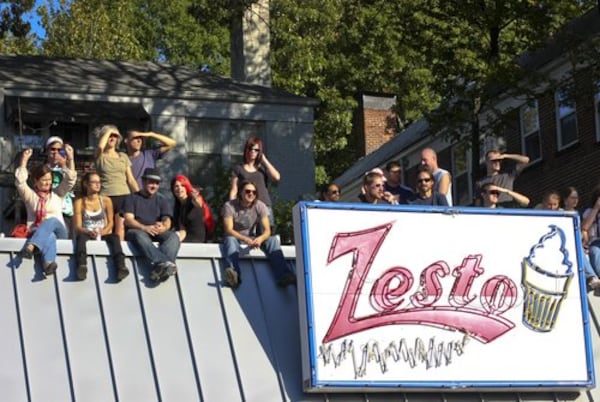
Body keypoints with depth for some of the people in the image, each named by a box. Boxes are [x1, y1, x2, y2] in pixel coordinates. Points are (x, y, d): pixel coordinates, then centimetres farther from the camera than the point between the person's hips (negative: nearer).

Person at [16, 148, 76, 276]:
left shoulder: (57, 193, 21)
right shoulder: (30, 195, 15)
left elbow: (71, 180, 10)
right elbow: (20, 182, -2)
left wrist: (63, 165, 5)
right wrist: (24, 161, -3)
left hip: (58, 231, 1)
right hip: (36, 231, -1)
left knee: (52, 221, -37)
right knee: (49, 236, -41)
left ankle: (30, 247, -62)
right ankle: (48, 264, -71)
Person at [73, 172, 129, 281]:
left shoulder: (106, 201, 12)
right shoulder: (79, 202, 6)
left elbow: (110, 222, 9)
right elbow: (77, 226, -2)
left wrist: (104, 231, -14)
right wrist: (88, 232, -24)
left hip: (103, 235, 2)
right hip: (86, 234, -2)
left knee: (114, 237, -31)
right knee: (81, 237, -36)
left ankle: (121, 267, -53)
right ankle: (82, 266, -61)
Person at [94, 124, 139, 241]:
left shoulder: (123, 156, 17)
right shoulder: (100, 156, 7)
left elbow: (130, 179, 16)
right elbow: (100, 147, -18)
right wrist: (108, 131, -3)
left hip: (123, 196, 2)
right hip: (106, 196, -2)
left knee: (120, 229, -8)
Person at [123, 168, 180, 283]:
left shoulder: (161, 200, 24)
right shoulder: (132, 198, 15)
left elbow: (167, 221, 7)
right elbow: (128, 220, -1)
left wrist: (163, 227, -20)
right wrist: (144, 227, -22)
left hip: (157, 233, 3)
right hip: (135, 231, -3)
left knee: (173, 236, -29)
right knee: (141, 236, -39)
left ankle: (159, 267, -54)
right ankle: (164, 263, -61)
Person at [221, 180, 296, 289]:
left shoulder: (260, 206, -5)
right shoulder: (229, 206, -13)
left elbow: (267, 231, -12)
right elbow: (229, 230, -23)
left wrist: (260, 239, -38)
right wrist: (246, 239, -41)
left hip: (253, 238, 3)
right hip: (235, 237, -3)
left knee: (273, 239, -24)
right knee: (230, 240, -38)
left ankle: (283, 276, -42)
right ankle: (234, 275, -63)